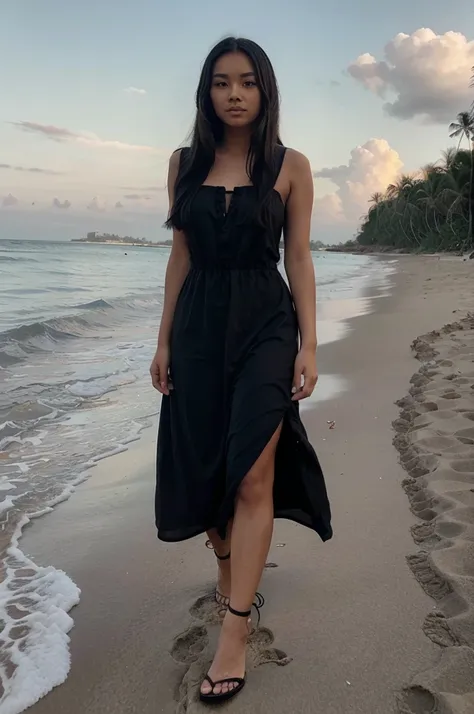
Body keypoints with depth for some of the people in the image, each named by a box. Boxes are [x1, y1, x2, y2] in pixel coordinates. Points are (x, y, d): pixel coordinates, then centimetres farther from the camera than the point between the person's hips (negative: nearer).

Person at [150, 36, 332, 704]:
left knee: (253, 476, -10)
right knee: (203, 464, 10)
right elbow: (181, 256, 10)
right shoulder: (185, 164, 8)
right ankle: (227, 565, 38)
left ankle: (234, 634, -1)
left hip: (266, 325, -3)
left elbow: (299, 258, 0)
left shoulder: (291, 166, 1)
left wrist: (309, 345, -7)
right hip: (199, 325, 3)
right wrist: (164, 340, 8)